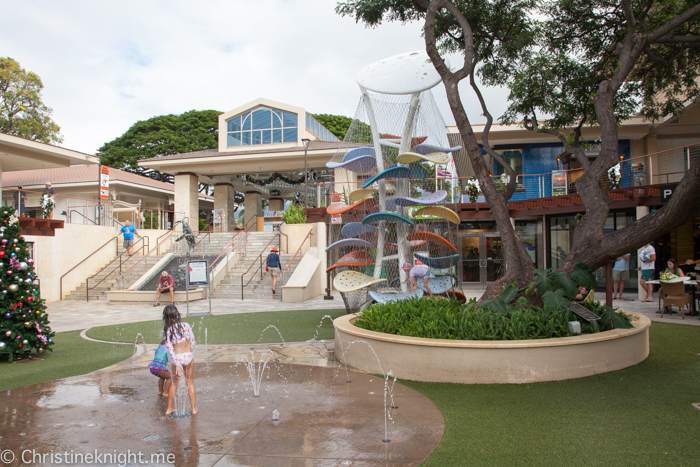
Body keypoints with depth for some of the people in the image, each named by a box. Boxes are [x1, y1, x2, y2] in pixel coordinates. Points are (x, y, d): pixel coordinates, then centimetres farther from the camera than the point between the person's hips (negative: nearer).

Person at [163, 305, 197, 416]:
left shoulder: (167, 331, -8)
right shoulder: (186, 326, -9)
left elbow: (170, 348, -11)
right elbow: (192, 342, -2)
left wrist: (177, 364, -11)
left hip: (176, 358, 0)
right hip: (188, 356, 0)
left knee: (174, 383, 19)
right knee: (190, 383, 13)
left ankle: (169, 408, 28)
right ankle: (194, 408, 17)